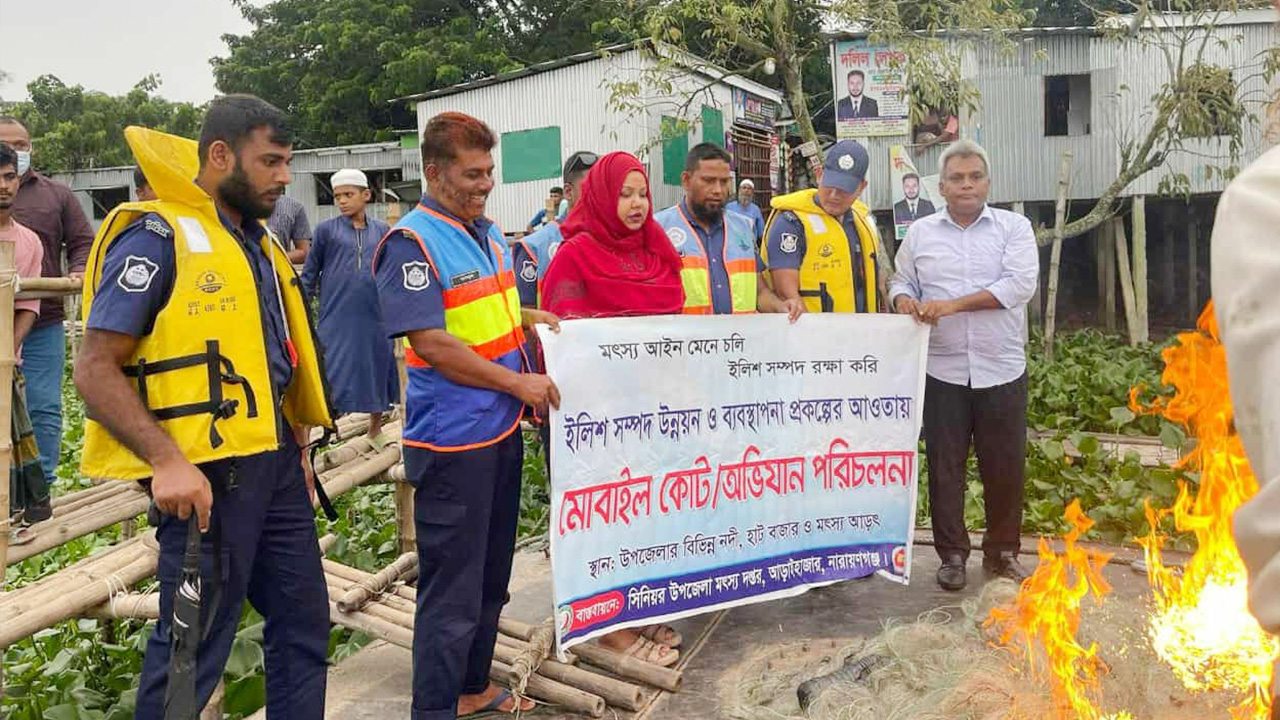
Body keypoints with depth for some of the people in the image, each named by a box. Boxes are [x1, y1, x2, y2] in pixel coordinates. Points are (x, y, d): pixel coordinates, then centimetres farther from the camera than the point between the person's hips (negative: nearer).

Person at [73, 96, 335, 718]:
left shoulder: (258, 243, 13)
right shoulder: (156, 237, -11)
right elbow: (96, 369, -16)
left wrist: (297, 449, 16)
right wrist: (167, 460, -26)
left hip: (275, 466, 8)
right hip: (206, 476, -8)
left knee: (304, 626, 15)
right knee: (193, 648, 5)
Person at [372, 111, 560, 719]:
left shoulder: (486, 232, 11)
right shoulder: (411, 242, -15)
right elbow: (431, 343, -22)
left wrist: (527, 317, 5)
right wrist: (517, 383, -18)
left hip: (501, 429, 9)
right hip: (452, 440, -9)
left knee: (491, 576, 20)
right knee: (452, 591, 1)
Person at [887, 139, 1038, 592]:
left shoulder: (1014, 227, 3)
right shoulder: (920, 233, 9)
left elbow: (1020, 283, -10)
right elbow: (902, 281, 12)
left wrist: (954, 304, -18)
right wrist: (904, 299, -13)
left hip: (1002, 368, 0)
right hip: (943, 371, 1)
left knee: (1005, 466, 7)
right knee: (945, 466, 5)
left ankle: (1001, 552, 25)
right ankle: (952, 554, 19)